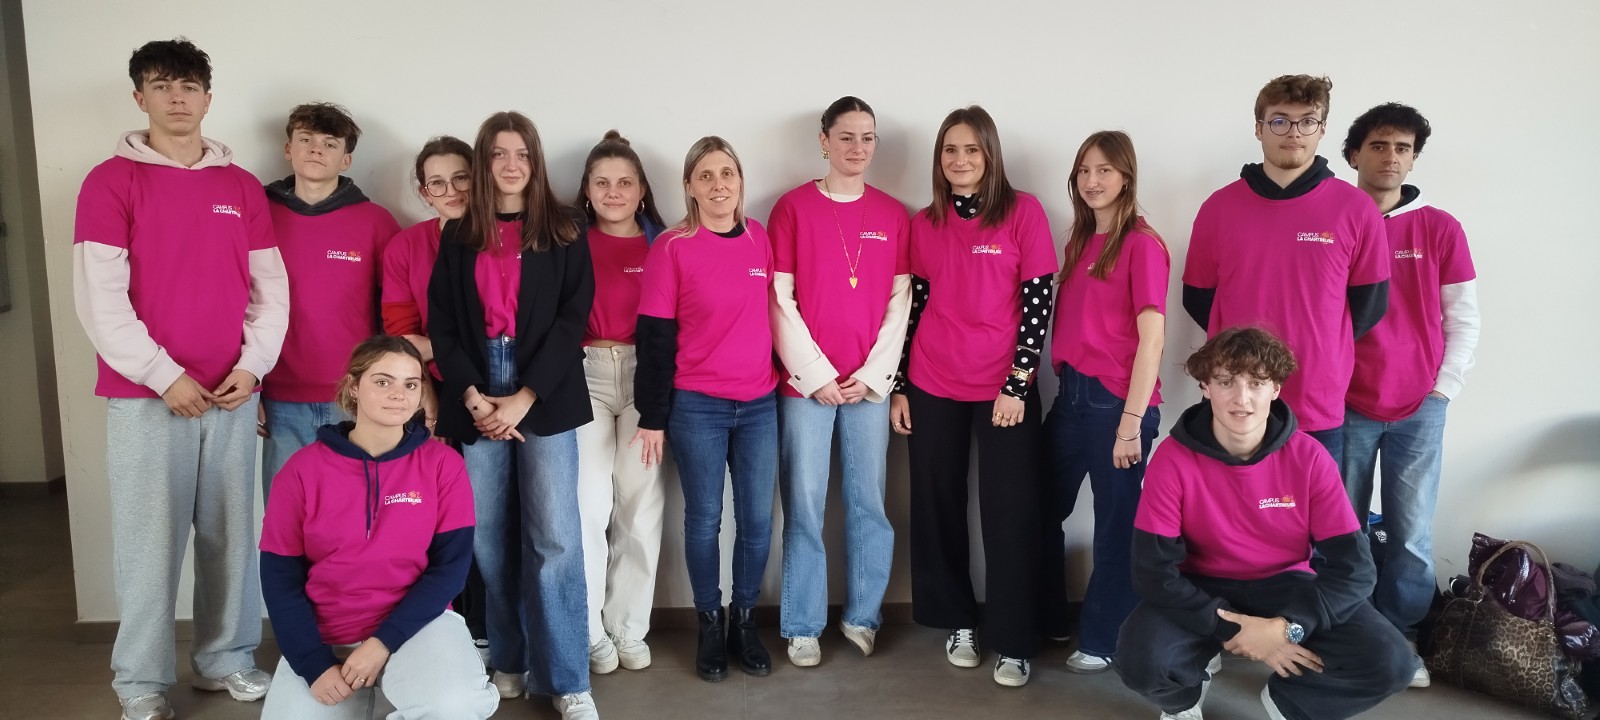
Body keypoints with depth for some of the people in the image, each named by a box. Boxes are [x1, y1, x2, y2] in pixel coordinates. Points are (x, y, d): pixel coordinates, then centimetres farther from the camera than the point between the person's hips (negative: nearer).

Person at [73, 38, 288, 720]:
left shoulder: (242, 187, 10)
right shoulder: (111, 181, -1)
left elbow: (270, 288, 9)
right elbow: (100, 297, -7)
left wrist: (252, 364, -3)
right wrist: (165, 376, -12)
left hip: (232, 394, 3)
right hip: (145, 395, -3)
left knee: (230, 534, 8)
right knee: (150, 539, 1)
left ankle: (227, 657, 21)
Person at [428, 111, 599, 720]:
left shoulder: (564, 232, 5)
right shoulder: (458, 237, 12)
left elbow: (572, 320, -3)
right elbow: (441, 324, 6)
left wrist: (524, 399, -11)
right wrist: (471, 396, -8)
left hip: (545, 399, -2)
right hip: (476, 401, 2)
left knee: (554, 539, -6)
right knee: (490, 538, 5)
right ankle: (508, 663, 19)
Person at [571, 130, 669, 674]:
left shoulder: (661, 244, 6)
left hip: (643, 375, 1)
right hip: (585, 376, -1)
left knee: (641, 502, 4)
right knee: (588, 504, -4)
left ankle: (629, 628, 17)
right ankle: (591, 632, 10)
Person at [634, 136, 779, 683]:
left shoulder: (761, 238, 4)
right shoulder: (671, 248, -6)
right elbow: (654, 337, -6)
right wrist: (652, 416, -6)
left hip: (759, 403, 3)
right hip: (697, 406, -3)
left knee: (757, 518, 8)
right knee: (704, 519, 7)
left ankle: (745, 619, 26)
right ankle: (709, 623, 25)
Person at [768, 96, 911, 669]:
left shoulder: (893, 215, 9)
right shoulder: (792, 208, 2)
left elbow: (900, 301, 5)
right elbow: (780, 300, -3)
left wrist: (873, 375, -4)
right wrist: (815, 375, -8)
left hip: (870, 383, 2)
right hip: (805, 382, -2)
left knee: (869, 502, 6)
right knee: (804, 505, 1)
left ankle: (863, 616, 21)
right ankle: (802, 627, 13)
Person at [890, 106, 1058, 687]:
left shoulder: (1023, 212, -4)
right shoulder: (923, 224, 6)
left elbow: (1038, 303, -6)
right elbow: (913, 307, 9)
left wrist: (1017, 385, -11)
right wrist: (898, 387, 6)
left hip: (1004, 388, -3)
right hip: (933, 388, 3)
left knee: (1010, 515, 1)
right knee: (938, 507, 10)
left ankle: (1014, 642, 13)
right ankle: (958, 622, 27)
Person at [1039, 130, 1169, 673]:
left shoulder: (1142, 245, -9)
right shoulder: (1079, 243, 13)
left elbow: (1151, 337, -14)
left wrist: (1132, 421, -17)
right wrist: (1066, 385, 6)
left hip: (1116, 401, -8)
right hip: (1071, 394, 8)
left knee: (1116, 524, 6)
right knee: (1043, 510, 16)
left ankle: (1104, 640, 21)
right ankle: (1047, 619, 34)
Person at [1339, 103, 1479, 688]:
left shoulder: (1440, 229, 4)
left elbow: (1463, 320, 6)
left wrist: (1442, 389, 1)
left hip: (1419, 408, 1)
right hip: (1345, 406, 0)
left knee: (1411, 535, 4)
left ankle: (1401, 639, 18)